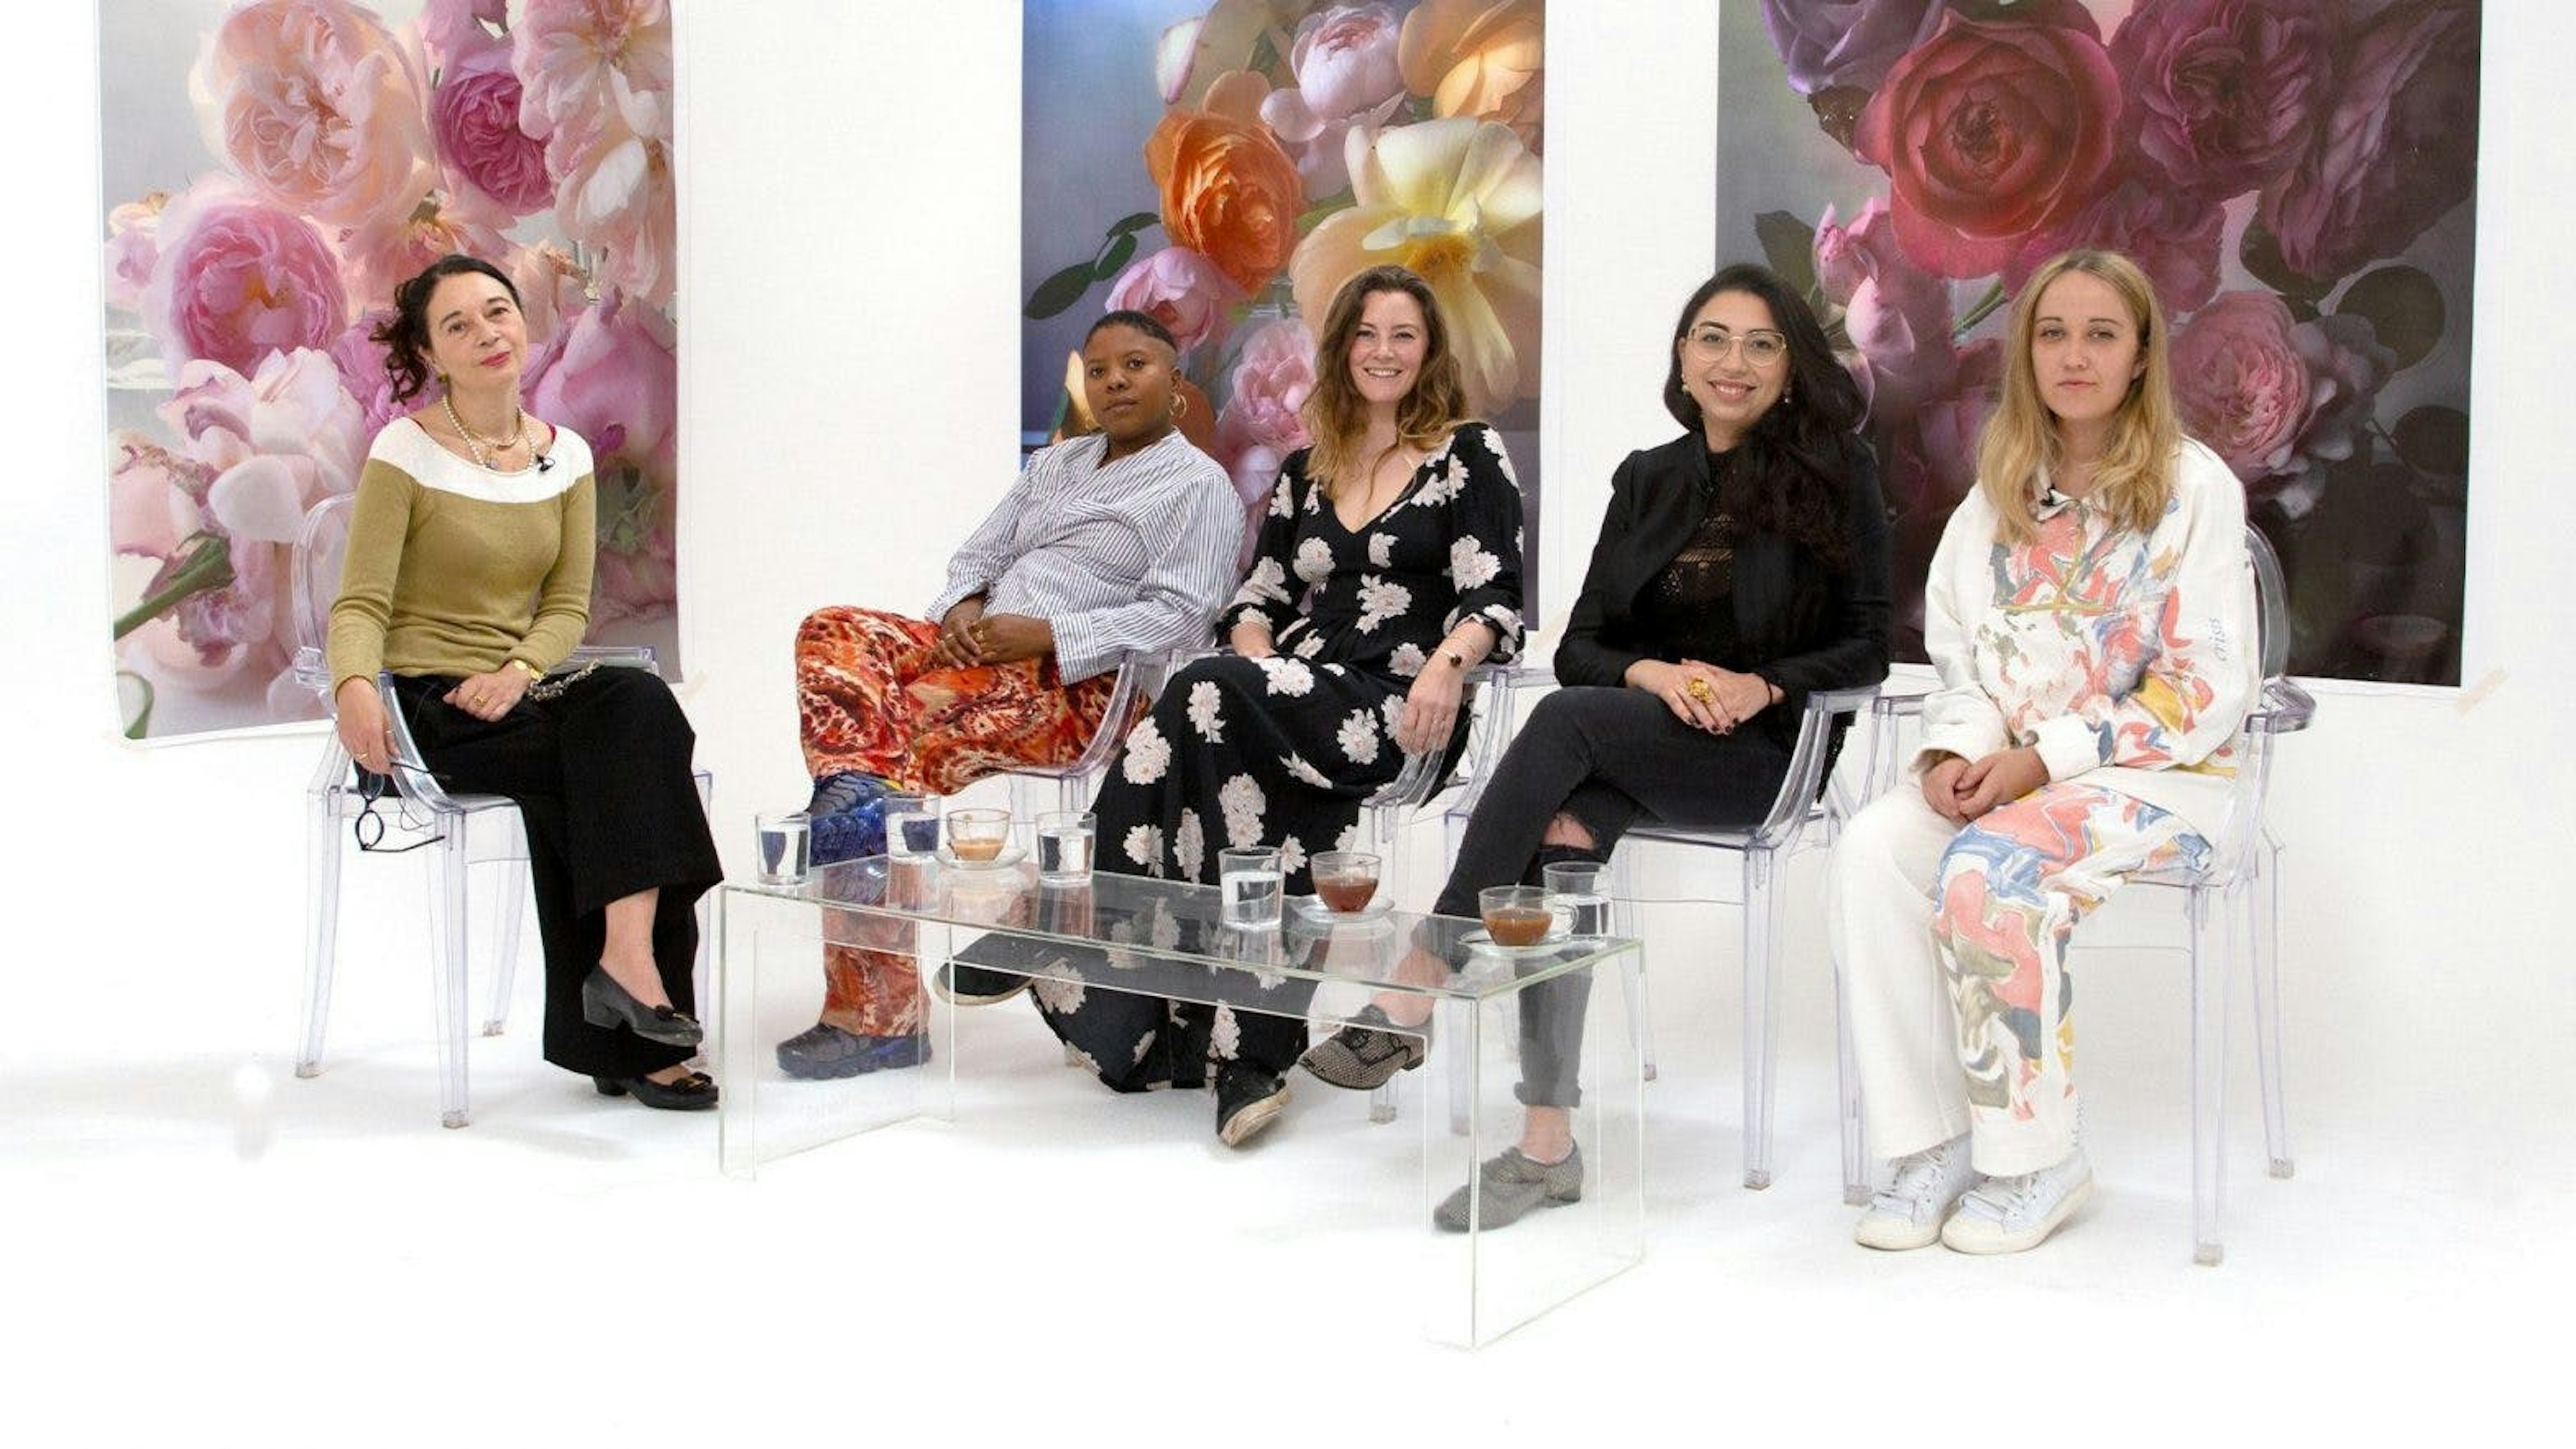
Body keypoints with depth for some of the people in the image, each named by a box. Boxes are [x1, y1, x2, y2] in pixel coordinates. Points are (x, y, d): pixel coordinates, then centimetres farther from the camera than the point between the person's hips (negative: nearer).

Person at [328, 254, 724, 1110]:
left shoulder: (565, 456, 10)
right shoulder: (405, 453, -4)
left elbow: (567, 606, 7)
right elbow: (359, 605, -9)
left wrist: (518, 672, -14)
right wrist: (354, 688, -31)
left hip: (519, 689, 5)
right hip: (428, 706, -5)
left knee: (640, 705, -28)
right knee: (636, 752, -27)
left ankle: (629, 957, -32)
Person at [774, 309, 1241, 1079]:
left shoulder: (1199, 486, 4)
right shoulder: (1056, 463, 29)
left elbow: (1178, 613, -9)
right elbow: (977, 554, 24)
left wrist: (1046, 634, -19)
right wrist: (961, 609, -1)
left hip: (1075, 683, -7)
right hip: (979, 648, 8)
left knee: (913, 713, -31)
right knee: (832, 634, -18)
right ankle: (856, 798, -43)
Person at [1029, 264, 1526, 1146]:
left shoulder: (1470, 457, 8)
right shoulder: (1306, 472, 24)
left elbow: (1494, 601, -3)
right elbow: (1260, 594, 21)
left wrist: (1446, 664, -23)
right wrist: (1251, 654, -2)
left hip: (1396, 710, -4)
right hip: (1296, 698, 4)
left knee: (1207, 698, -30)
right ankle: (1248, 1052, -34)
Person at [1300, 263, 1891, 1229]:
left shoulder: (1835, 475, 3)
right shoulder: (1648, 479, 16)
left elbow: (1866, 649, 0)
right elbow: (1577, 647, 12)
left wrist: (1761, 686, -17)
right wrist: (1649, 672, -10)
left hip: (1765, 751, -4)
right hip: (1635, 745, 4)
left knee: (1566, 719, -33)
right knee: (1559, 836, -33)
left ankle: (1413, 994, -33)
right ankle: (1547, 1143, -34)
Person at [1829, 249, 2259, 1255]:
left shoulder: (2193, 487, -5)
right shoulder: (2002, 490, 12)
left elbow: (2208, 689, -10)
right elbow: (1958, 653, 13)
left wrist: (2044, 758, -15)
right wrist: (1955, 750, -8)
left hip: (2153, 774, -5)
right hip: (2003, 768, 5)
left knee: (1988, 872, -32)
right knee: (1869, 852, -23)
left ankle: (2037, 1160, -14)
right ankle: (1931, 1141, -15)